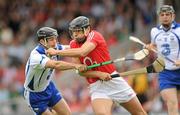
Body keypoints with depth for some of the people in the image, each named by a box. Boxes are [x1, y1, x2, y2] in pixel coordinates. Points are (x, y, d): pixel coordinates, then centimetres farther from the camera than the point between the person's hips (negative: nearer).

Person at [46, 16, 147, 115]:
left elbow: (82, 52, -32)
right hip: (97, 87, 2)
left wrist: (57, 52, -31)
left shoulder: (94, 36, -13)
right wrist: (99, 74, -21)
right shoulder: (74, 44, 2)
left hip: (114, 81, -2)